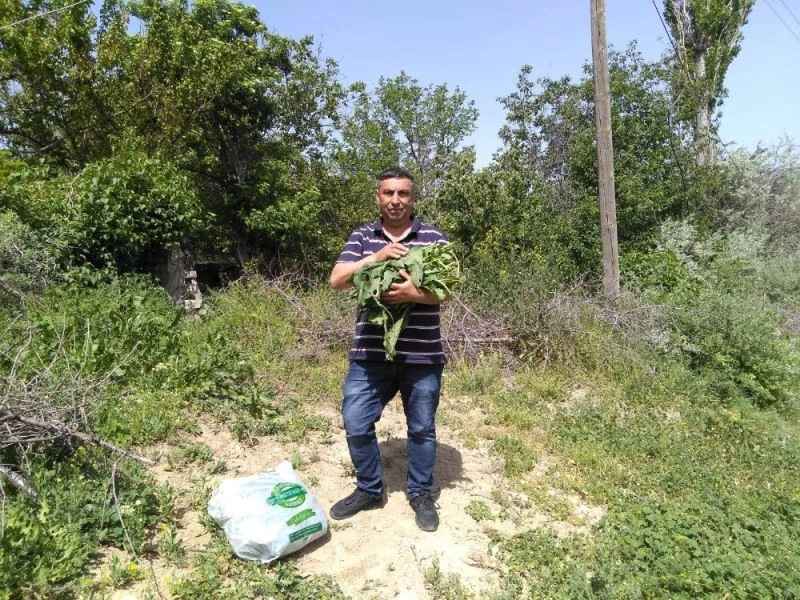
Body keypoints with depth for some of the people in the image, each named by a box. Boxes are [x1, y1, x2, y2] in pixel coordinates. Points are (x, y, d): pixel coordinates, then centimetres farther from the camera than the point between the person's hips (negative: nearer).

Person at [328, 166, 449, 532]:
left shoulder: (434, 238, 1)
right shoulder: (362, 237, 6)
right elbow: (336, 280, -5)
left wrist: (416, 293, -24)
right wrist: (376, 257, -18)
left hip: (422, 354, -1)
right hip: (370, 353, 2)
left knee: (422, 429, 12)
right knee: (356, 425, 7)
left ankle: (421, 494, 34)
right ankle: (369, 490, 31)